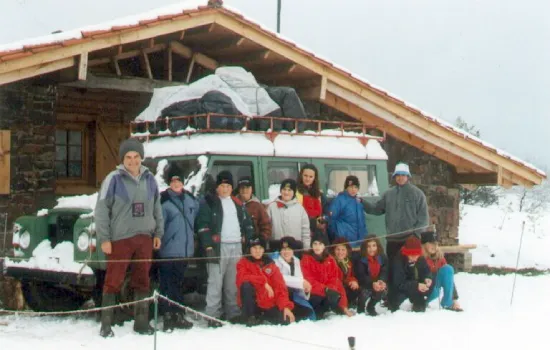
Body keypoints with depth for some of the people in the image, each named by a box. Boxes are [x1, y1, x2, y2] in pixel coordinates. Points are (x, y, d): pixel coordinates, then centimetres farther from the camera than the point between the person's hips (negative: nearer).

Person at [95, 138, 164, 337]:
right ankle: (106, 325, 6)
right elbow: (101, 209, -6)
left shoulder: (149, 179, 8)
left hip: (144, 238, 5)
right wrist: (104, 238, -9)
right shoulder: (114, 179, -7)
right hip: (120, 239, -4)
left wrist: (158, 233, 12)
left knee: (142, 281, 10)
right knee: (113, 281, -2)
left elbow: (157, 207, 16)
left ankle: (141, 322, 20)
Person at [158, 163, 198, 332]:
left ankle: (178, 316, 22)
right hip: (168, 251, -6)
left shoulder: (191, 200, 10)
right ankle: (168, 316, 0)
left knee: (179, 284, 15)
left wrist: (190, 237, 23)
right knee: (168, 285, -5)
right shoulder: (163, 201, -10)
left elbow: (196, 219, 25)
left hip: (185, 250, 6)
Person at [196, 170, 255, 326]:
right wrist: (208, 246, -14)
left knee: (234, 283, 8)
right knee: (215, 282, -9)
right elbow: (203, 226, -6)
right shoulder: (209, 202, 2)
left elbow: (247, 224, 24)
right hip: (218, 247, -5)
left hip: (237, 246, 5)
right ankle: (212, 316, -7)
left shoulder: (238, 204, 20)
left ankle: (233, 313, 14)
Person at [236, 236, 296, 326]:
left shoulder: (270, 265, 5)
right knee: (246, 285, -30)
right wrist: (263, 282, -25)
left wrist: (286, 306, -15)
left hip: (269, 305, 3)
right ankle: (250, 317, -11)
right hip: (252, 305, -3)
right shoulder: (244, 262, -1)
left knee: (286, 321, -19)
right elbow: (242, 278, -21)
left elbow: (280, 286, -2)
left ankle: (261, 317, 11)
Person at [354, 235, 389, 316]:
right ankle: (360, 309, 0)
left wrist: (382, 281, -35)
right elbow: (361, 276, -26)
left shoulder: (383, 257, -5)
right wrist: (372, 284, -41)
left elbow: (384, 272, -13)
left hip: (377, 284, 4)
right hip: (364, 285, -4)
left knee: (384, 290, -23)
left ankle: (371, 307, 6)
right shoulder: (360, 259, -17)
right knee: (365, 291, -32)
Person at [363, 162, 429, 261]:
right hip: (392, 239, 4)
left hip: (410, 239, -4)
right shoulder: (389, 194, 11)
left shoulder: (417, 193, 0)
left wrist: (416, 233, -12)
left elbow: (423, 216, -2)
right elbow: (377, 209, 15)